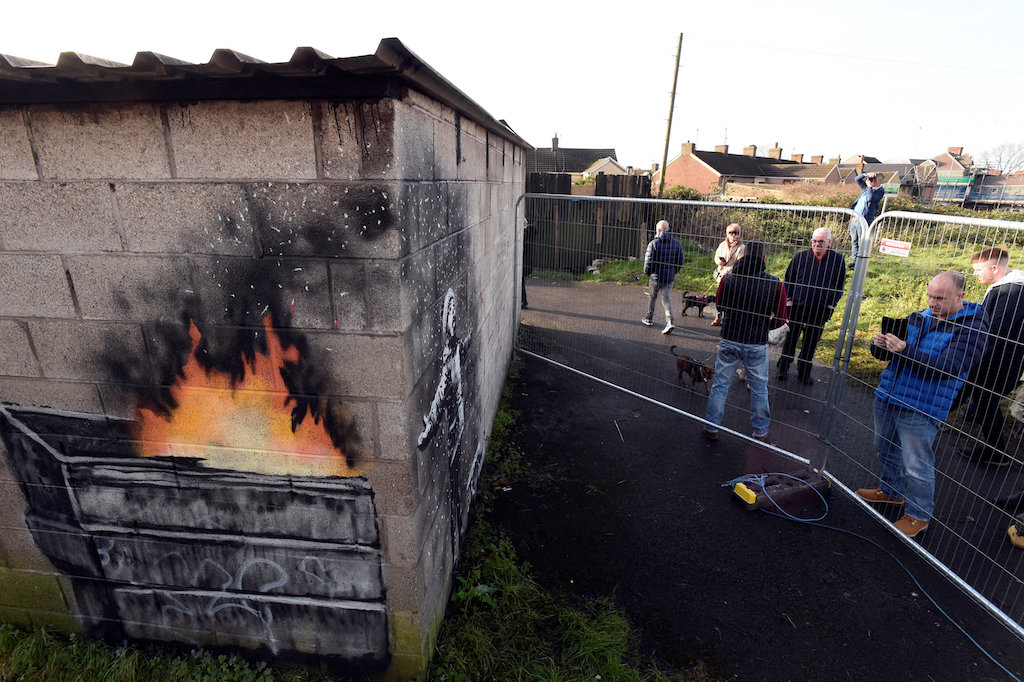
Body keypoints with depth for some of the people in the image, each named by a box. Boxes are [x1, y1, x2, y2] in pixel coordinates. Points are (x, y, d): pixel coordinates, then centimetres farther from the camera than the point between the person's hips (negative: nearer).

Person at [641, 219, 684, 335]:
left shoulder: (653, 243, -12)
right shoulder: (676, 243, 2)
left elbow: (648, 261, -12)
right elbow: (680, 261, 5)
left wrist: (647, 272, 6)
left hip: (656, 276, -3)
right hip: (670, 277, 3)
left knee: (652, 297, 16)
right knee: (667, 299, 7)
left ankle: (649, 319, 30)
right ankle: (670, 321, -10)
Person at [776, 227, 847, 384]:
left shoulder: (838, 260, 0)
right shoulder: (800, 257, -1)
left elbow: (840, 285, 9)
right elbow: (788, 279, 8)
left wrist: (831, 304, 2)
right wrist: (789, 299, 1)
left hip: (820, 311, 0)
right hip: (796, 307, 0)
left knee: (811, 343, 10)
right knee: (790, 339, 9)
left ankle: (804, 373, 24)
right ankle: (783, 369, 23)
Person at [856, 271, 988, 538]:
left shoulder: (971, 329, -10)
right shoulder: (920, 317, 7)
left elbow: (946, 367, -24)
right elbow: (886, 355, 11)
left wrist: (905, 350, -33)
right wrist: (880, 345, -13)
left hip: (921, 408, -6)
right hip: (887, 396, 7)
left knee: (917, 465, 2)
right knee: (885, 449, 21)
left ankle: (919, 515, 21)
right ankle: (891, 491, 42)